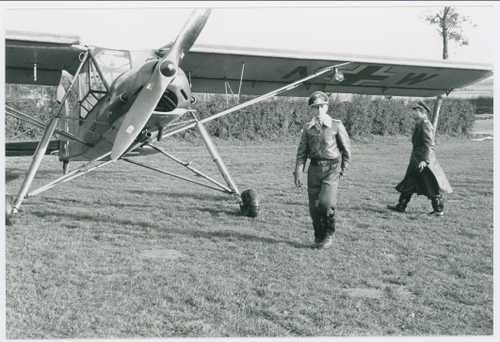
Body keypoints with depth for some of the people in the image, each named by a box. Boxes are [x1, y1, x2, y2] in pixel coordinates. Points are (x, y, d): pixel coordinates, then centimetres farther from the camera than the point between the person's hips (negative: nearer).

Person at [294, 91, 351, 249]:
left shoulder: (336, 126, -2)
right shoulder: (308, 127, 6)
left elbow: (346, 149, 5)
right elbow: (302, 151, 7)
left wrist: (343, 170, 6)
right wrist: (298, 172, -1)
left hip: (331, 168, -3)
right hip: (314, 168, 3)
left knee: (326, 203, -17)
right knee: (314, 206, 4)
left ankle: (329, 234, 5)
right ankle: (318, 237, 21)